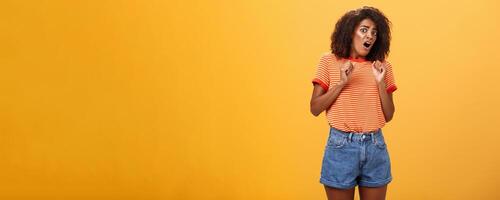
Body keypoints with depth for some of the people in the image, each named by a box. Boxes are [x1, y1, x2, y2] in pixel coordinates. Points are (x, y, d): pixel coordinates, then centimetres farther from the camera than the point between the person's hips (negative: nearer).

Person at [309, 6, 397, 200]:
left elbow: (388, 116, 5)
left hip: (375, 147, 2)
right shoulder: (329, 61, 0)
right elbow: (314, 109, -3)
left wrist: (380, 83, -8)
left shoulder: (382, 66, 7)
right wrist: (341, 83, -14)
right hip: (341, 145, -2)